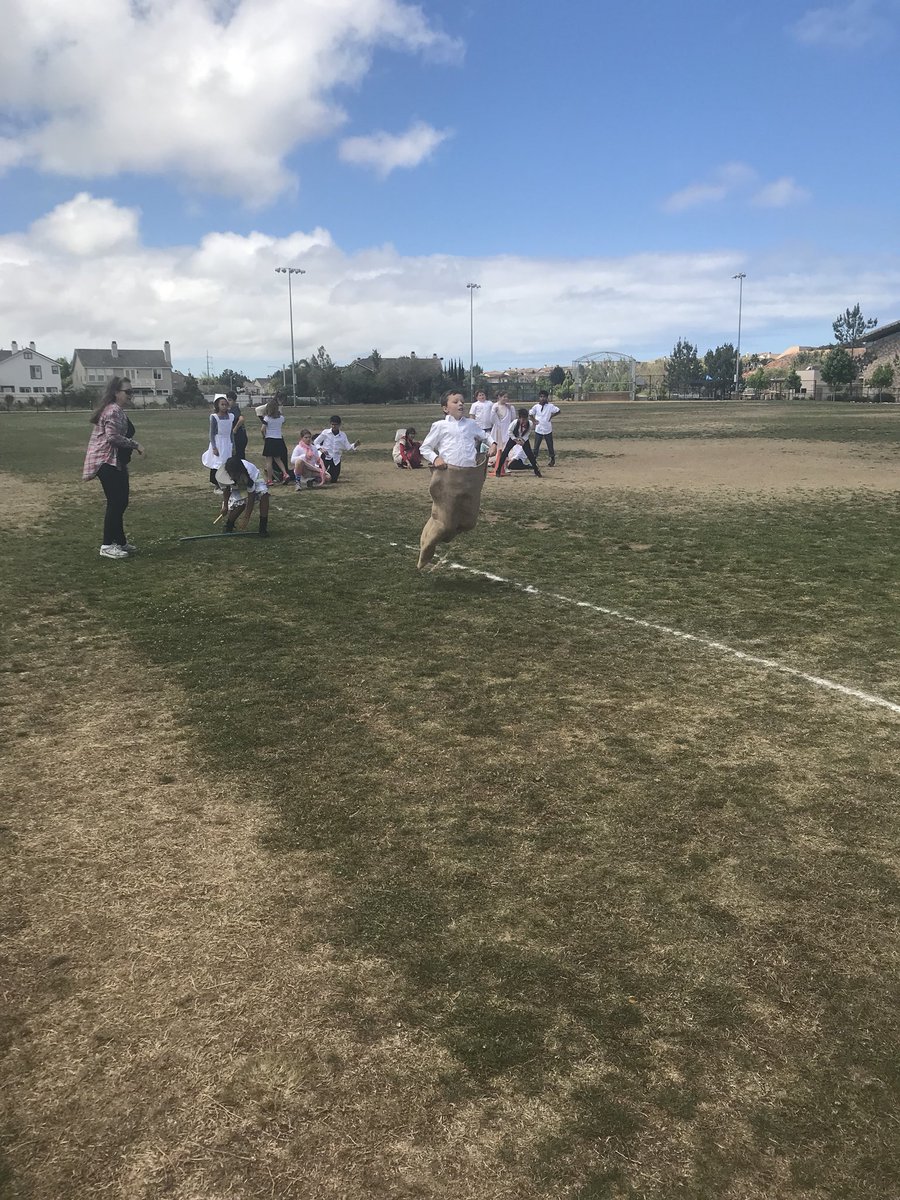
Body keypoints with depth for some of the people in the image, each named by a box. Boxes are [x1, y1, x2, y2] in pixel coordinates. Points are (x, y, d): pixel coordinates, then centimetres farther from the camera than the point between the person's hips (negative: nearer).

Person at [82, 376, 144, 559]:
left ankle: (120, 542, 21)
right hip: (109, 463, -11)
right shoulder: (114, 410, -15)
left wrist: (133, 445, 17)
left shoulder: (115, 410, 19)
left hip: (116, 463, 11)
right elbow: (113, 437, -24)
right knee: (115, 503, -9)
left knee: (120, 503, 14)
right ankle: (107, 546, -4)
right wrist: (136, 445, -18)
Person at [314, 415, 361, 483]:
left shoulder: (343, 435, 3)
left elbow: (348, 447, 1)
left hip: (336, 459, 2)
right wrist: (320, 449, -16)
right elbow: (316, 442, 3)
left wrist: (355, 445, -18)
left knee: (334, 480, 6)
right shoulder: (325, 432, -3)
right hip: (325, 457, -2)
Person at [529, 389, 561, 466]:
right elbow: (530, 413, 8)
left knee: (550, 445, 10)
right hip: (538, 430, 0)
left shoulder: (550, 406, -5)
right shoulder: (536, 406, -3)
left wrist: (551, 416, -4)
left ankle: (552, 459, 24)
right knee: (536, 446, 0)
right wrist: (534, 420, -2)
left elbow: (558, 411, 4)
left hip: (548, 429, 0)